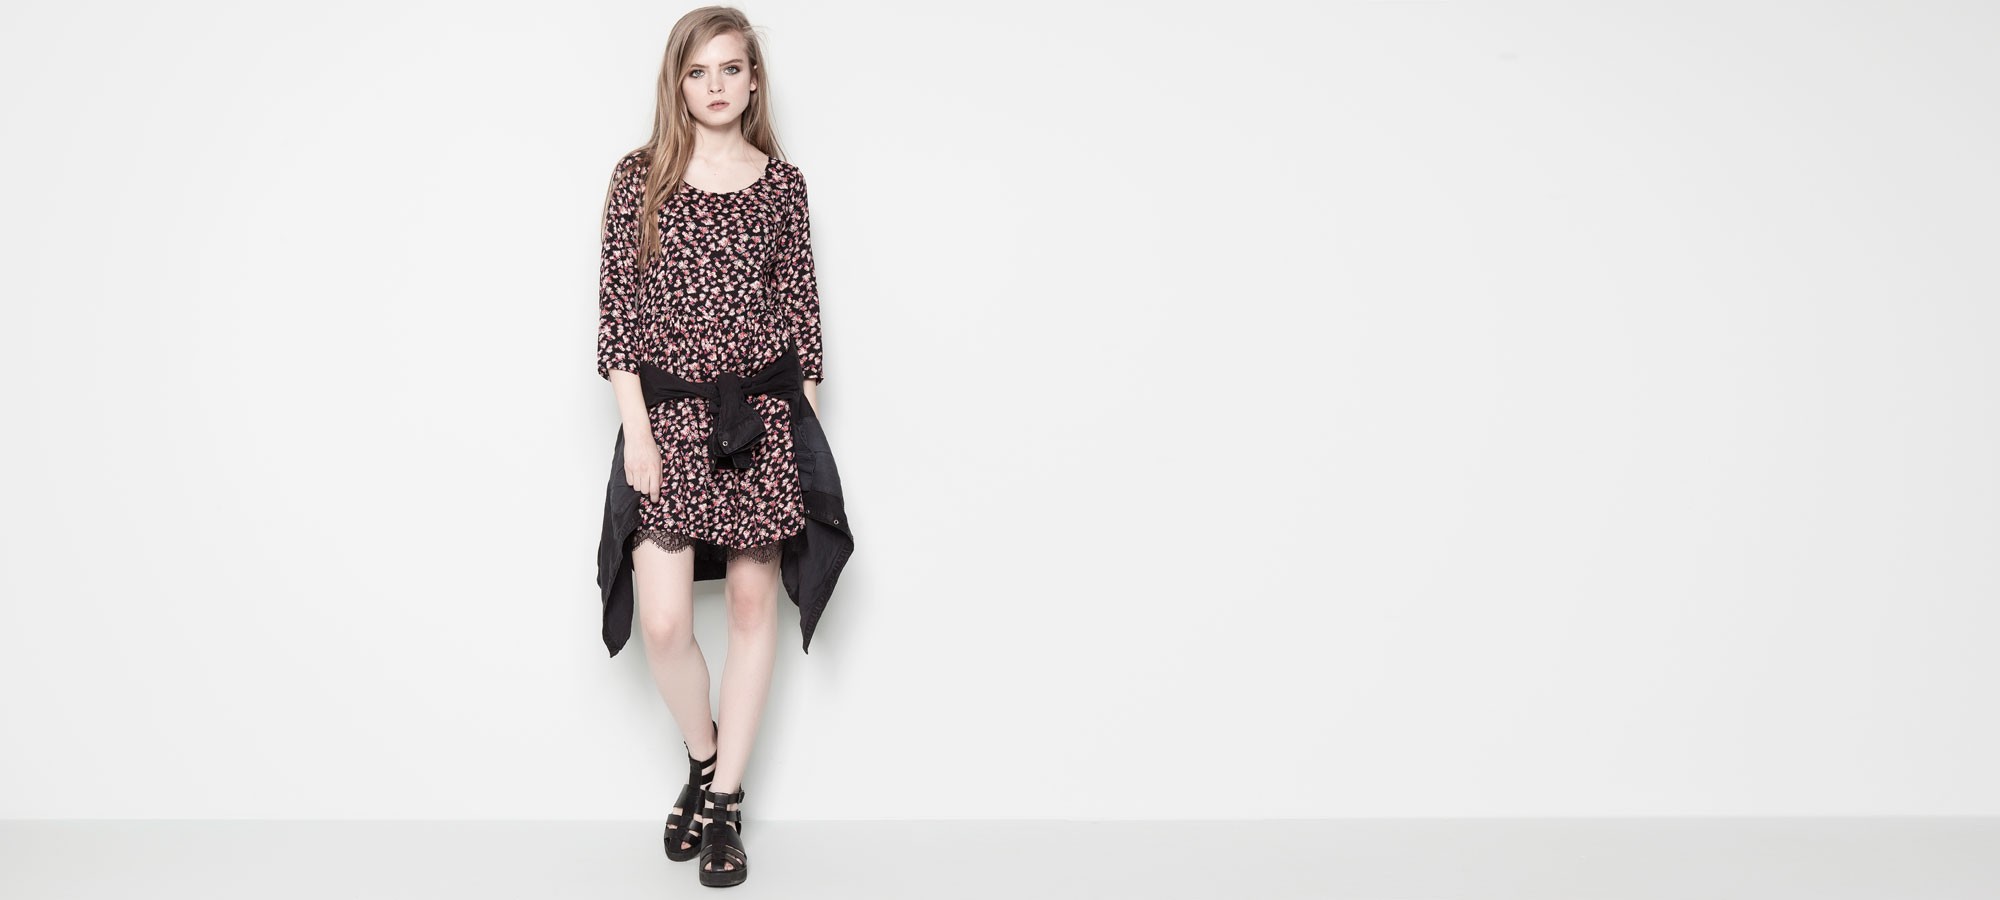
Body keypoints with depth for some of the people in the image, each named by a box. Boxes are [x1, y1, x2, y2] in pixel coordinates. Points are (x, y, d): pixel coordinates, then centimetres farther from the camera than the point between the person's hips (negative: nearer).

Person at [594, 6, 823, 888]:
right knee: (663, 622, -7)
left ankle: (726, 800, 19)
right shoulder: (638, 178, 0)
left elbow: (801, 315, 6)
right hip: (669, 415, -1)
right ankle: (702, 759, 23)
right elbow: (617, 311, -1)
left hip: (761, 415, 1)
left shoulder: (781, 184, 4)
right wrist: (638, 434, -8)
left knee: (752, 603, 6)